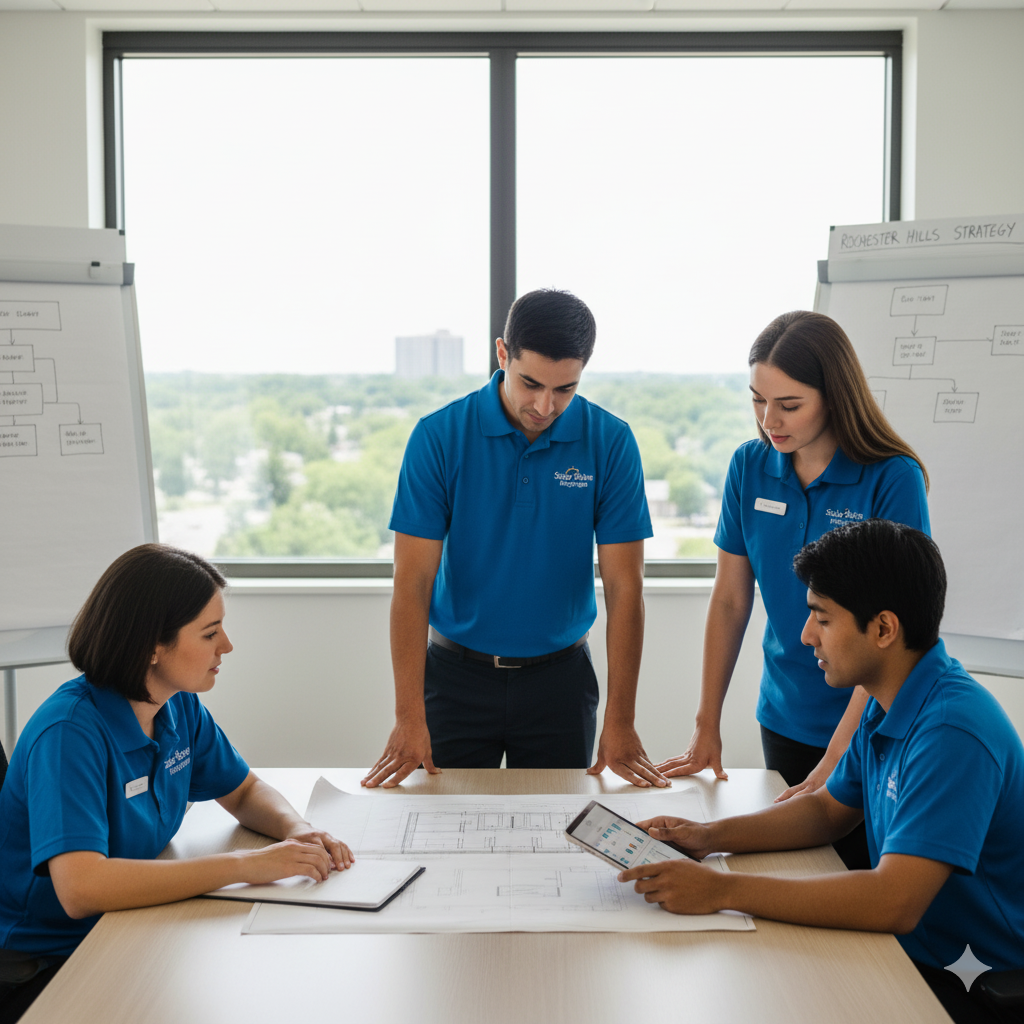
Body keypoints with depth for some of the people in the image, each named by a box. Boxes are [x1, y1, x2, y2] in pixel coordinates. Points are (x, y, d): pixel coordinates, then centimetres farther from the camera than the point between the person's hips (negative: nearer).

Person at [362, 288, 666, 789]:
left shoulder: (610, 442, -9)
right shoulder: (438, 437, -12)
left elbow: (624, 584, -8)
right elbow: (412, 579, -13)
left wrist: (620, 722, -12)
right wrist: (408, 718, -19)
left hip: (559, 677, 1)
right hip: (458, 676, -1)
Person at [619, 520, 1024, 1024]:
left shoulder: (952, 729, -29)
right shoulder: (887, 707, 3)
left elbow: (894, 903, -35)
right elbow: (827, 809, 15)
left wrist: (723, 890, -32)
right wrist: (709, 837, -1)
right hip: (915, 954, 8)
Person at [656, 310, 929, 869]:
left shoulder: (893, 480, -16)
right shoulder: (749, 467, -2)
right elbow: (730, 601, 3)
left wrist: (837, 758, -21)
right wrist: (706, 727, 3)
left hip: (872, 727, -4)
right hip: (784, 719, 4)